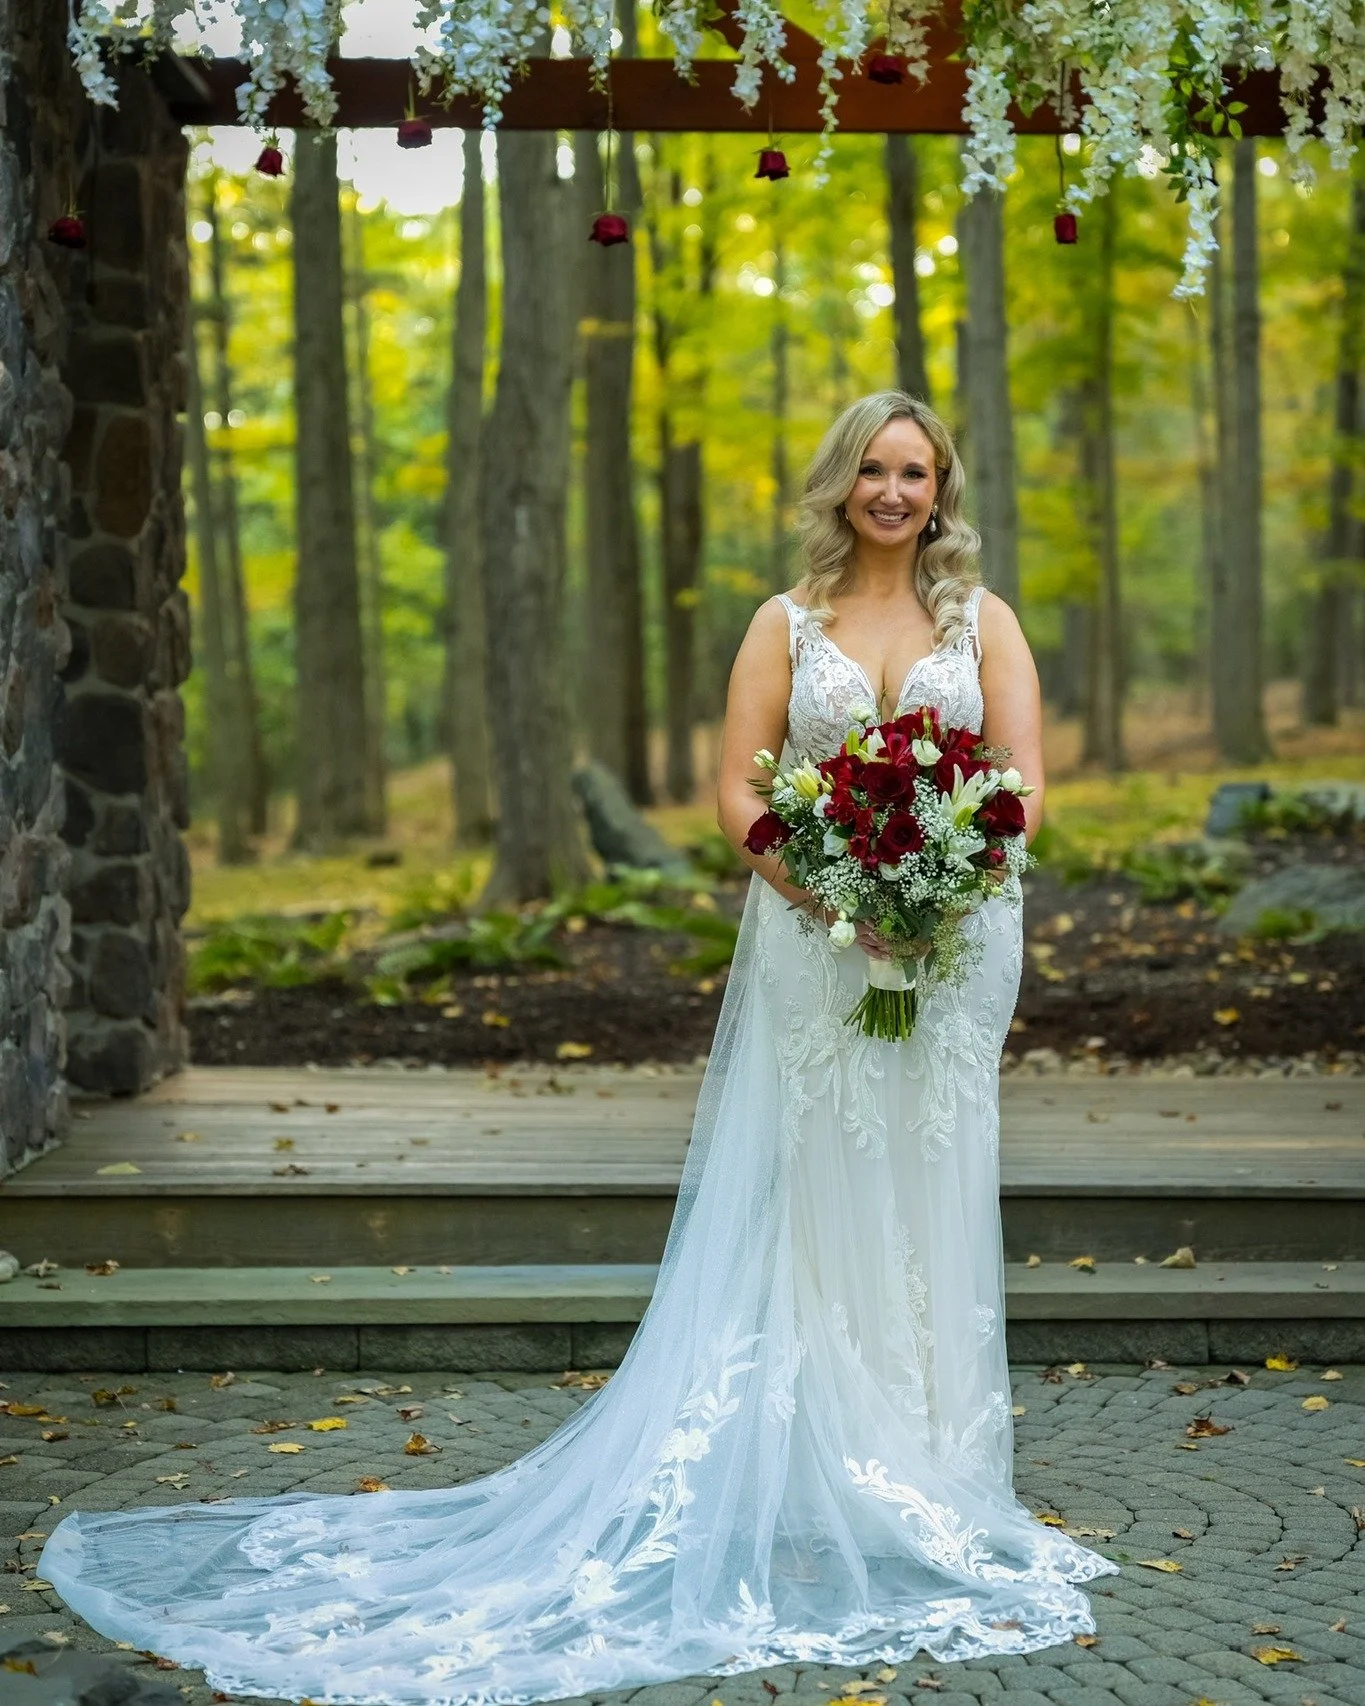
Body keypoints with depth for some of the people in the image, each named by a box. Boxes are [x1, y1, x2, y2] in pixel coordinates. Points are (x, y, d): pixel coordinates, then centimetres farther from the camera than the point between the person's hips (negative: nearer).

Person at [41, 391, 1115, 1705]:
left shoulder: (982, 619, 8)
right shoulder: (787, 624, 6)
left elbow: (1022, 784, 1)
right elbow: (741, 790, 0)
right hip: (814, 946, -1)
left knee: (929, 1198, 4)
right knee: (809, 1199, 0)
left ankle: (922, 1485, 15)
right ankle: (815, 1487, 8)